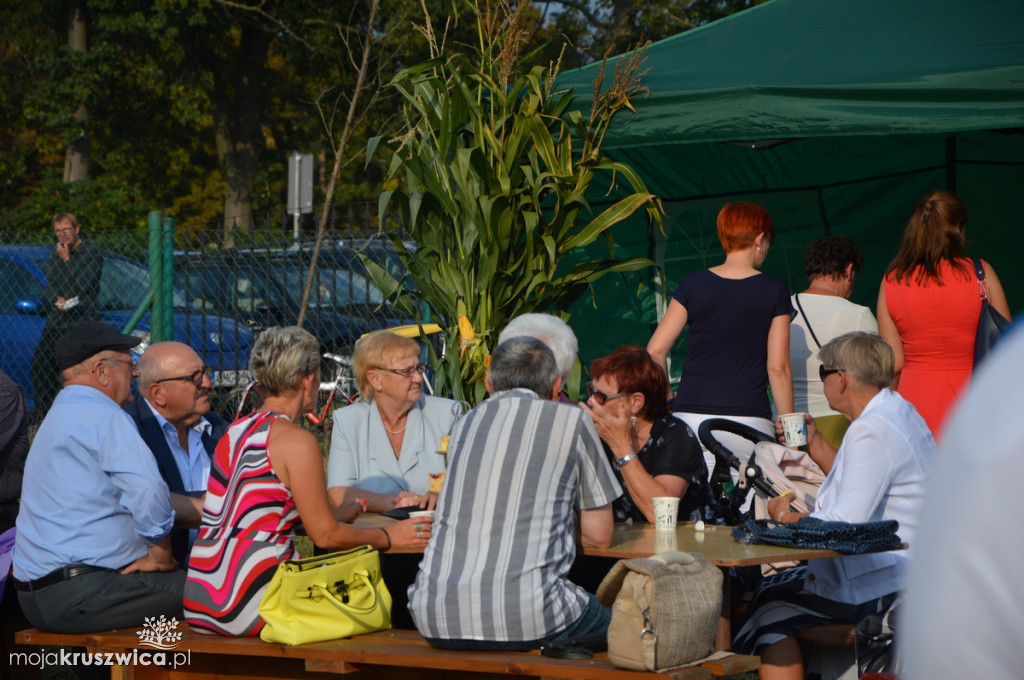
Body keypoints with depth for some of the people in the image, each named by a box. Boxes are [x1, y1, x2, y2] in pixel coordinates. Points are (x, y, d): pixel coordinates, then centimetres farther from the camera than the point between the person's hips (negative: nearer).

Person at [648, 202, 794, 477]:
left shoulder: (693, 285, 8)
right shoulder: (773, 292, 3)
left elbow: (655, 350, 6)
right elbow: (778, 367, 0)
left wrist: (666, 396, 19)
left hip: (692, 415, 2)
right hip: (749, 418, -2)